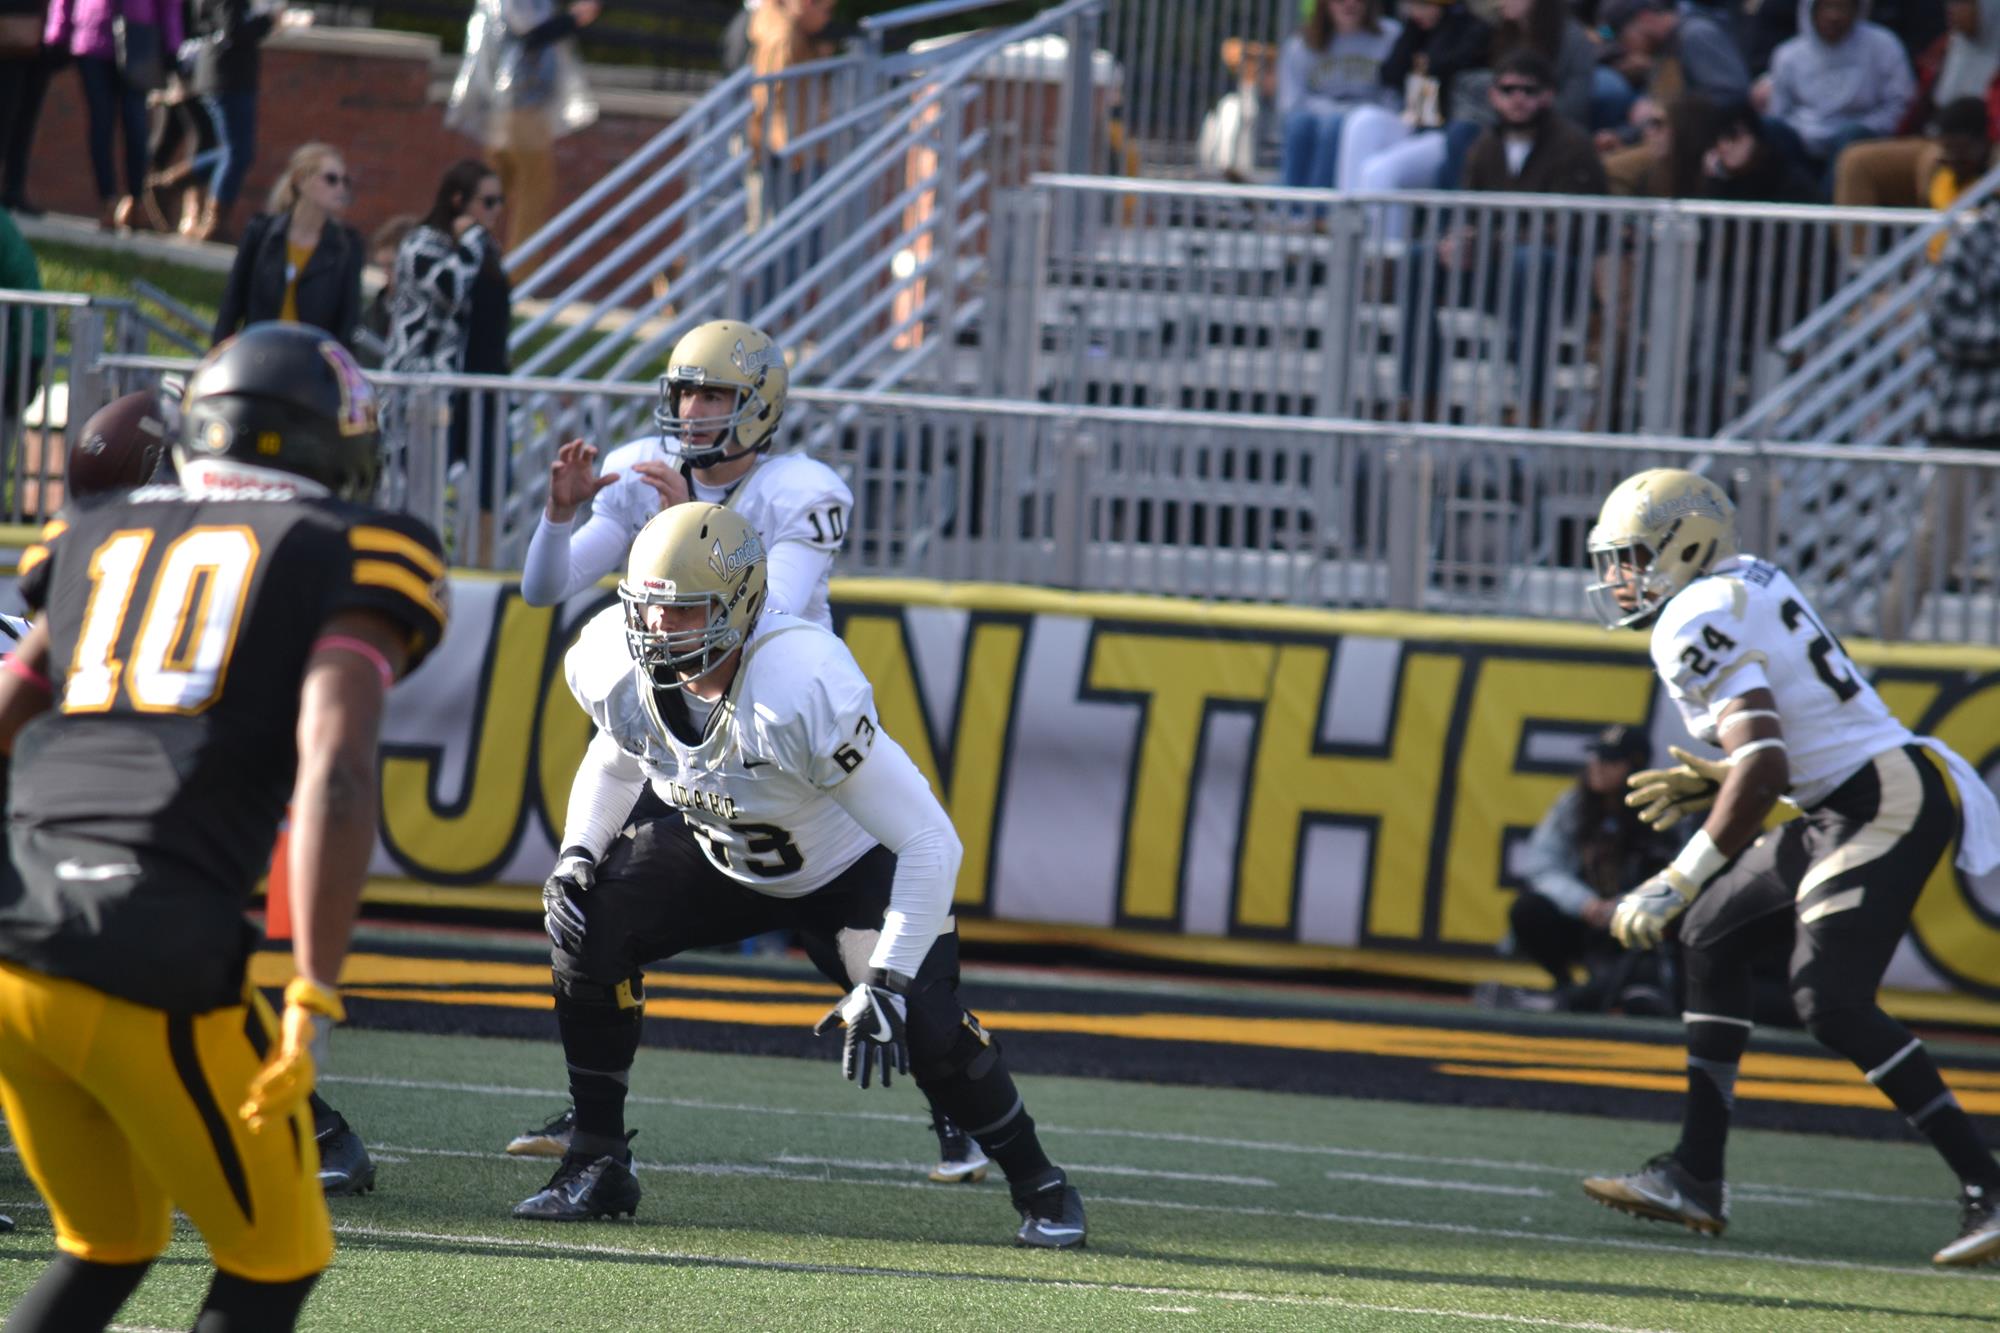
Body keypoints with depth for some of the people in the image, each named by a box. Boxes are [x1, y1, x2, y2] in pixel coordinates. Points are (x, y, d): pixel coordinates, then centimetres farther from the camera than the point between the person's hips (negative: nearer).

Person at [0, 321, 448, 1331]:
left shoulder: (99, 543, 21)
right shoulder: (350, 559, 5)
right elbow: (334, 773, -11)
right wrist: (311, 1007, -15)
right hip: (152, 975, -5)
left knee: (108, 1248, 24)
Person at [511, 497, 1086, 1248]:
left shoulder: (804, 692, -41)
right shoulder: (616, 666, -22)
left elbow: (929, 842, -35)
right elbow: (615, 761, 6)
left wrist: (886, 983, -36)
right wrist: (577, 855, -11)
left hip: (853, 869, -5)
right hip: (723, 860, 5)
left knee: (925, 1031, -21)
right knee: (589, 927, -17)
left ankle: (1040, 1188, 7)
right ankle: (598, 1164, -3)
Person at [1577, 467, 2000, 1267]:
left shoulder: (1699, 624, -13)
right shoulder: (1746, 585, 17)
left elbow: (1762, 767, -24)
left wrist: (1679, 883, -20)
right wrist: (1712, 783, 21)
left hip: (1884, 804, -11)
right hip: (1860, 804, 11)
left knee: (1832, 1001, -17)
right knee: (1715, 936, 16)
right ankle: (1695, 1178, 17)